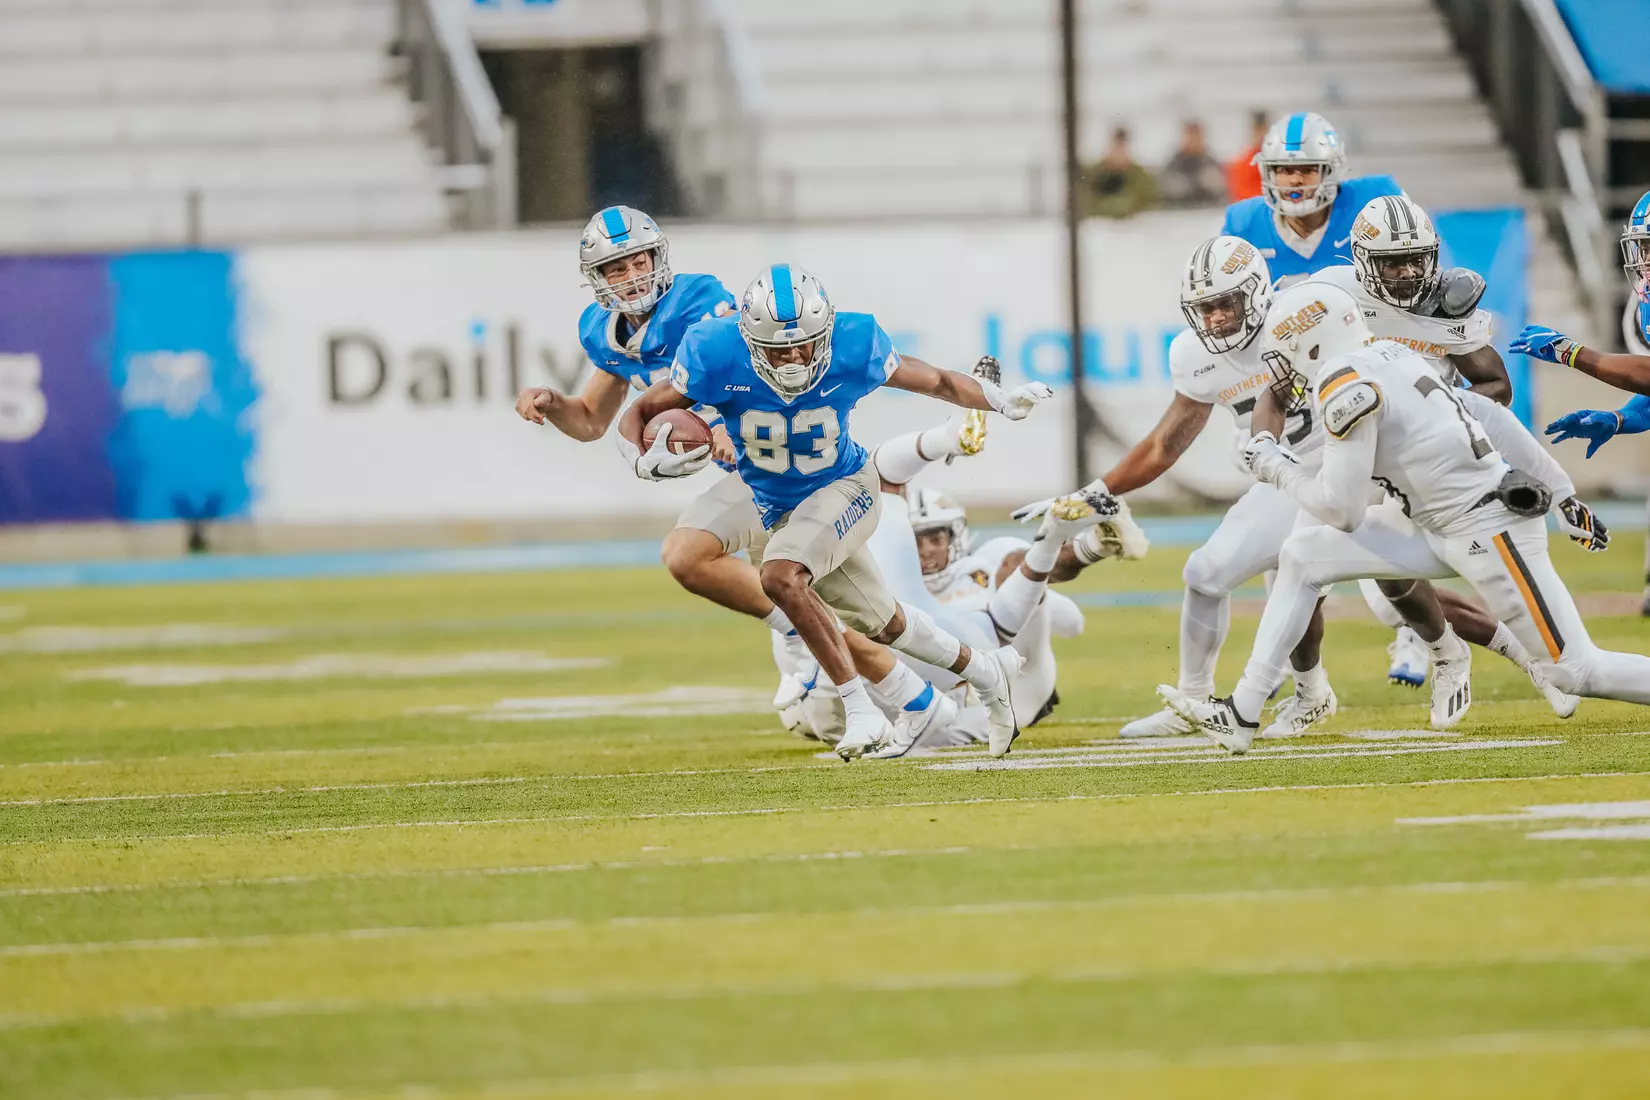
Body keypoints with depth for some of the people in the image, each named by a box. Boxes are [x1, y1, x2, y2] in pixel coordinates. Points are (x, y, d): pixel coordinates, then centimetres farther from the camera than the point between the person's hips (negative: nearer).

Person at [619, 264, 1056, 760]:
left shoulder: (853, 348, -25)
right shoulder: (717, 356, -26)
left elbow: (936, 382, -8)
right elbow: (638, 415, -15)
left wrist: (1001, 401, -22)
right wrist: (646, 462, -36)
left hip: (841, 488, -4)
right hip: (770, 507, 4)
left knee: (781, 575, -32)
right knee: (883, 624, 17)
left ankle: (861, 712, -24)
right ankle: (987, 673, 42)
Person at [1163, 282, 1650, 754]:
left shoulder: (1346, 385, -16)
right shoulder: (1389, 354, 9)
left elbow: (1344, 511, -12)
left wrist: (1277, 469, 1)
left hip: (1491, 529, -10)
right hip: (1441, 529, 10)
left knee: (1576, 672, -7)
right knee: (1301, 557, 7)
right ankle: (1241, 716, 7)